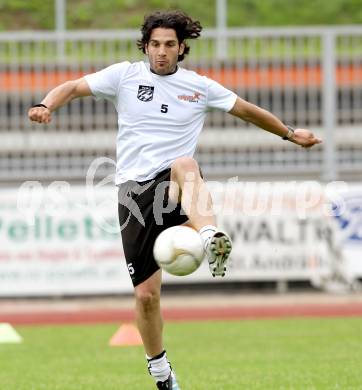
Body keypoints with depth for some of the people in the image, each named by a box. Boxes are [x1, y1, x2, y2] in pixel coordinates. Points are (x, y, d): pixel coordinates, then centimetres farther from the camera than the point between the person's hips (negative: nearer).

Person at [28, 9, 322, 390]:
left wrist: (290, 133, 28)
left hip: (177, 186, 0)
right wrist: (46, 105, -20)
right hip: (135, 188, 1)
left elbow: (247, 110, 24)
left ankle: (210, 238, -65)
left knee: (185, 164, -40)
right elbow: (72, 87, 1)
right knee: (146, 293, -3)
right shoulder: (125, 75, 6)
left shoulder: (200, 86, 10)